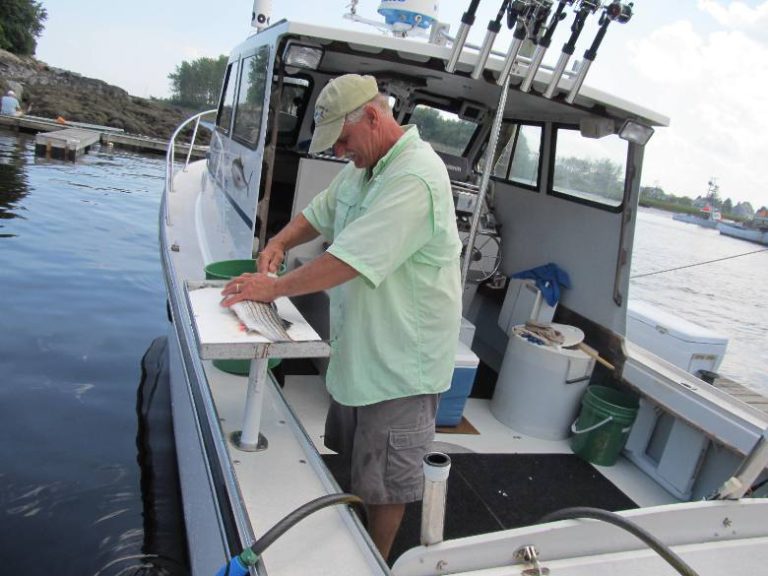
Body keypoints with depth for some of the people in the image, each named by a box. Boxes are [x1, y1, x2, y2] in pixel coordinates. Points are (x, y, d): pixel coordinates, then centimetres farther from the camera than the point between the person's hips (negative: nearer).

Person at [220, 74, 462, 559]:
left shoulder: (415, 179, -27)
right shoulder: (362, 166, 6)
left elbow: (349, 260, -31)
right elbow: (318, 214, 17)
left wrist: (275, 287, -21)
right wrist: (280, 243, -3)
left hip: (401, 360, -10)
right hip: (360, 347, 10)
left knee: (385, 476, 9)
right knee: (352, 452, 26)